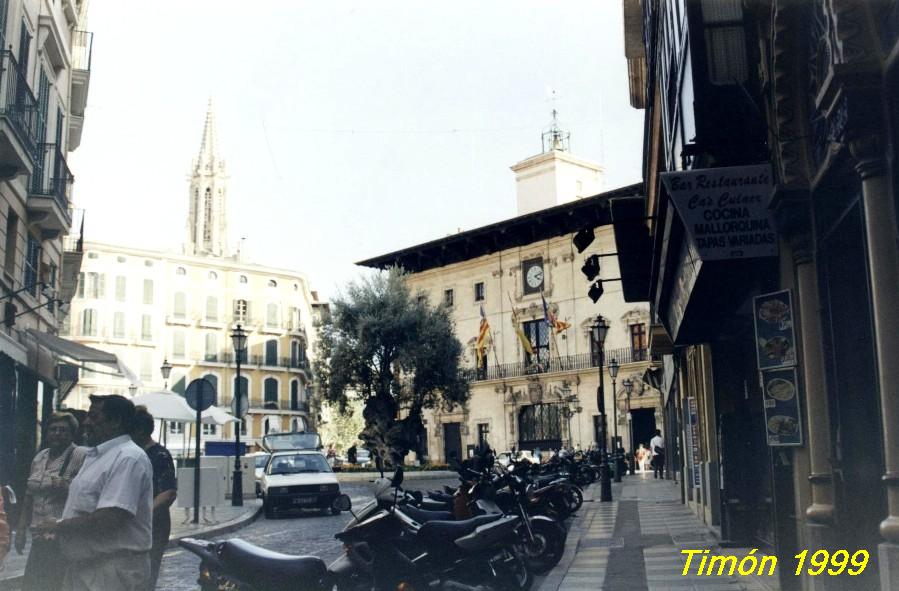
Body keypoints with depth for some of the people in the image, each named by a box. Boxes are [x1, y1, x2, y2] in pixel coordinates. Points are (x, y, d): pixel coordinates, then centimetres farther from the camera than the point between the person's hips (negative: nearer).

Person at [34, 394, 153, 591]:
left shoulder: (128, 458, -19)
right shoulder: (96, 455, 14)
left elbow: (110, 518, -26)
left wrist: (58, 526, -15)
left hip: (114, 569, -9)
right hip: (84, 565, 9)